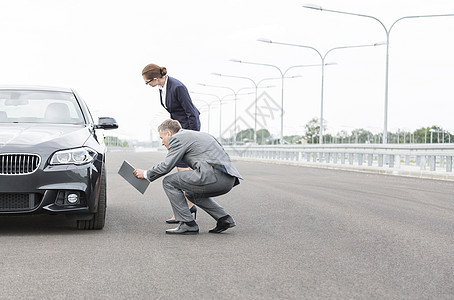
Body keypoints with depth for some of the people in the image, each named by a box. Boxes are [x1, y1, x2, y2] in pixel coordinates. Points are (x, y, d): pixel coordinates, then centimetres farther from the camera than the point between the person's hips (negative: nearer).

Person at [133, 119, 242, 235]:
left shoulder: (178, 138, 4)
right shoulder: (200, 135, 31)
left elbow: (166, 166, -2)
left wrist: (146, 174, 14)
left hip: (214, 175, -9)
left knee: (168, 182, 4)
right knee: (191, 193, 32)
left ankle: (188, 224, 2)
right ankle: (224, 219, 18)